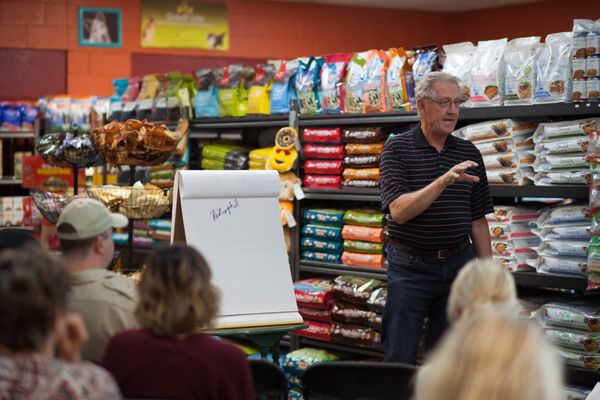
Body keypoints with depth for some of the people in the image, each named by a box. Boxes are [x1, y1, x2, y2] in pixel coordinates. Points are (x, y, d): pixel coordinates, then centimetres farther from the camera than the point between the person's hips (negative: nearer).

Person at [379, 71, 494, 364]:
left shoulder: (469, 153, 7)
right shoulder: (397, 149, -5)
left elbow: (478, 220, 12)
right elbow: (399, 211, -18)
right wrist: (445, 180, -29)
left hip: (458, 264, 4)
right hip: (410, 265, -4)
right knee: (400, 360, 2)